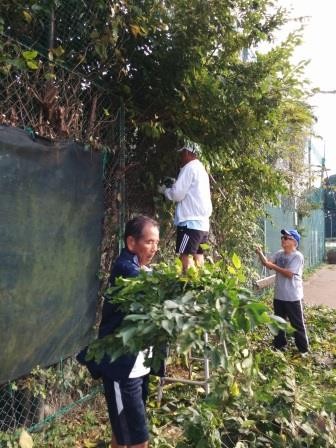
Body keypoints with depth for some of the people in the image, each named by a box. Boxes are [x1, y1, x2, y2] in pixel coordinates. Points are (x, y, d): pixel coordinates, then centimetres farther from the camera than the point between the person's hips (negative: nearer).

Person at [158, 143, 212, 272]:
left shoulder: (189, 167, -5)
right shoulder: (201, 169, 21)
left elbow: (178, 194, -11)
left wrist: (164, 190, 7)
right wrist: (175, 184, 21)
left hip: (191, 221, -9)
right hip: (202, 222, 9)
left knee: (186, 257, -11)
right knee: (197, 257, 9)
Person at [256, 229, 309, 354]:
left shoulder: (297, 256, -17)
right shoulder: (279, 254, 5)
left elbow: (289, 273, -23)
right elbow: (267, 264, -1)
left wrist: (273, 266, -22)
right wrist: (260, 253, -17)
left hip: (293, 297, -7)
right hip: (279, 296, 7)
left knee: (297, 324, 6)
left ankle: (303, 349, 21)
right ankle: (279, 345, 35)